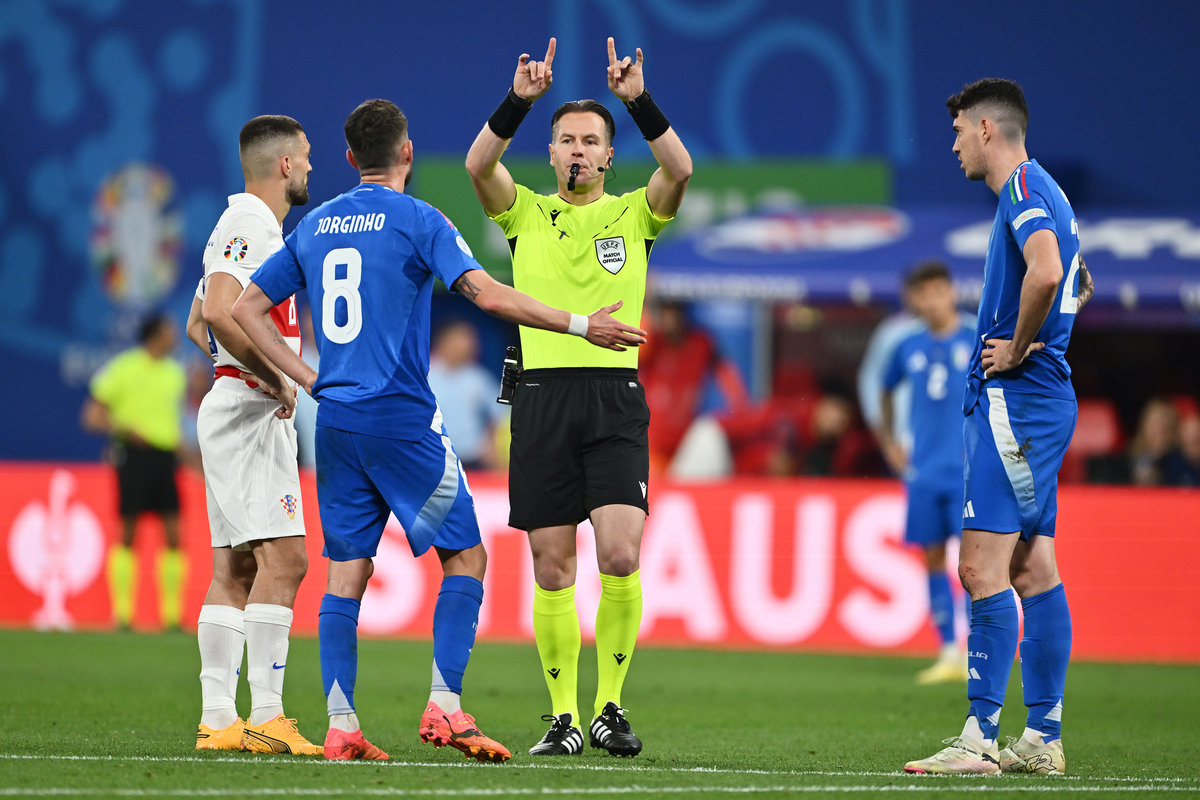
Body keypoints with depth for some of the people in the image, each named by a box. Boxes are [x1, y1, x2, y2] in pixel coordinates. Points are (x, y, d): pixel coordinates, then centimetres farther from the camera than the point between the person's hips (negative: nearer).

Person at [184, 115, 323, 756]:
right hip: (250, 411, -11)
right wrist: (275, 380, -19)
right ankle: (265, 717, -19)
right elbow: (218, 314, -26)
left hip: (239, 408, 11)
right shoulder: (249, 226, -12)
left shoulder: (253, 227, 21)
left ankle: (217, 719, 6)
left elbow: (199, 325, 28)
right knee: (283, 557, -15)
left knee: (234, 568, 7)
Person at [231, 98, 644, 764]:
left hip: (335, 418, 6)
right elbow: (487, 294, -16)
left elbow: (246, 309, 15)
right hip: (403, 417, -6)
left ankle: (341, 726, 1)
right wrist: (579, 326, -11)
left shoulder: (314, 226, 13)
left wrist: (308, 380, 13)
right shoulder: (418, 221, -5)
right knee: (465, 555, 2)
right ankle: (444, 707, -9)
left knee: (346, 571, 6)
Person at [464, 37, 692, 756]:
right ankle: (563, 717, 8)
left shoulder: (636, 214, 10)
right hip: (542, 393, 1)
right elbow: (479, 165, -8)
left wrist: (640, 100, -20)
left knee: (621, 555, -14)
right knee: (553, 567, 0)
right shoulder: (526, 213, 11)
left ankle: (610, 707, -1)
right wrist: (520, 100, -20)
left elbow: (680, 169, -10)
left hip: (616, 396, -1)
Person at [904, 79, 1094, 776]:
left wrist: (1017, 349, -17)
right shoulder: (1042, 192, 20)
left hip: (1014, 399, -10)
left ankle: (981, 737, -16)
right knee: (1032, 568, 9)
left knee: (983, 566, -13)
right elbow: (1077, 286, 36)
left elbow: (1047, 273, -31)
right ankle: (1043, 739, 10)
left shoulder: (1024, 188, -12)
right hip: (1042, 399, 10)